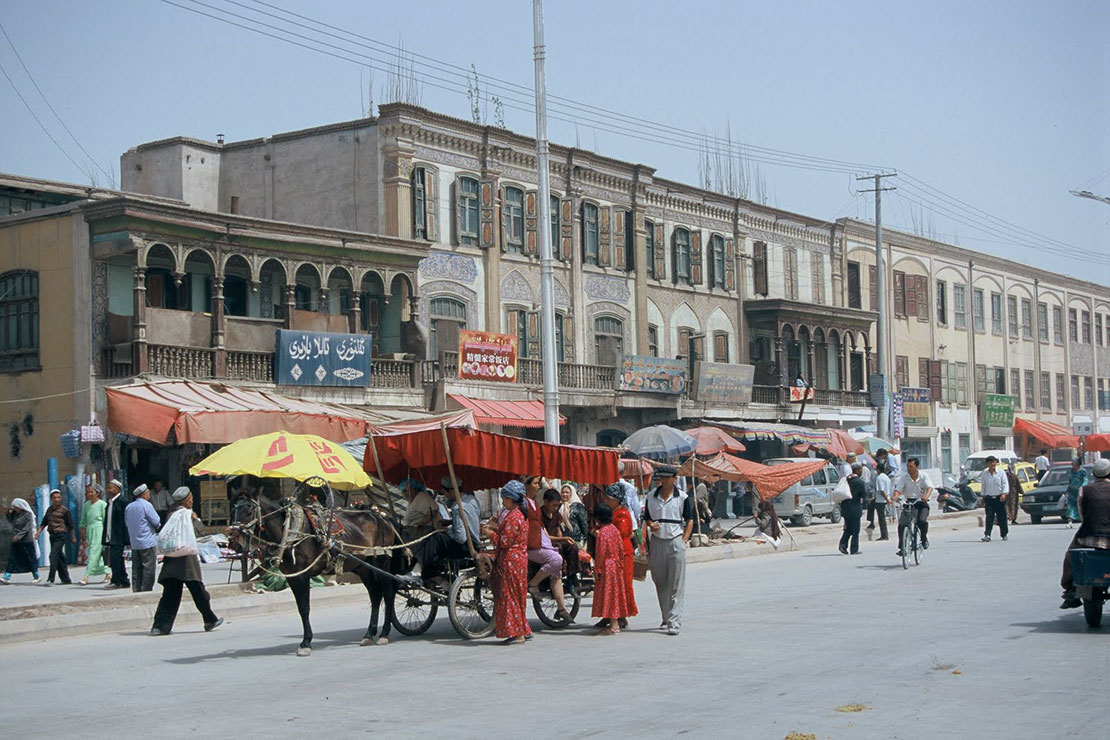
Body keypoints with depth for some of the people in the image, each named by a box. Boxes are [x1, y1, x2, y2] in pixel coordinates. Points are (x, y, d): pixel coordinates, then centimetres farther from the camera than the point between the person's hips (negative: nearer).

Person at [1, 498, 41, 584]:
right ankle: (7, 577, -2)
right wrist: (9, 513, 3)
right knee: (12, 558, 0)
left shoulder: (27, 514, -13)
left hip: (26, 541, -7)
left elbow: (27, 528, -18)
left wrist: (18, 536, -24)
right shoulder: (16, 513, 9)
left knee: (30, 559, 1)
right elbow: (10, 521, 19)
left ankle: (36, 577, 12)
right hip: (16, 541, 7)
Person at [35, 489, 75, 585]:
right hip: (52, 535, 6)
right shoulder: (49, 509, 12)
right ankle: (66, 579, 19)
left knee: (53, 555, -17)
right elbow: (44, 523, 19)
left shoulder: (64, 510, -5)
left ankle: (51, 579, -19)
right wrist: (38, 532, 7)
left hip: (60, 535, -6)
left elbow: (70, 525, 1)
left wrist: (73, 537, 5)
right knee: (59, 557, 10)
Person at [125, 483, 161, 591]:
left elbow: (127, 523, 16)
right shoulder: (146, 505, -12)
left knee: (136, 569, 10)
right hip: (148, 542, -7)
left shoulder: (128, 507, 9)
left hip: (134, 543, 7)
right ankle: (146, 590, -4)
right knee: (148, 569, -2)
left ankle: (136, 591, 11)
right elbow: (156, 522, -13)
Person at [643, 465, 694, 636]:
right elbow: (647, 517, 15)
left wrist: (684, 540, -5)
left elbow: (689, 520, 4)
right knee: (660, 583, 8)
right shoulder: (651, 496, 8)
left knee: (677, 585, -6)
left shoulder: (682, 497, 0)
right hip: (657, 542, 3)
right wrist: (651, 525, -8)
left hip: (675, 542, -3)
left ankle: (674, 622, -9)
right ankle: (666, 617, 20)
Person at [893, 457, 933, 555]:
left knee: (922, 520, -27)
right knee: (901, 524, -16)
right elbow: (898, 489, -6)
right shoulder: (904, 478, 3)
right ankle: (901, 547, -7)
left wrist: (926, 496, -40)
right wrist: (895, 496, -30)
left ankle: (924, 539, 2)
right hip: (909, 503, 2)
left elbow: (930, 487, -18)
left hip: (921, 503, -2)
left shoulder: (924, 476, -3)